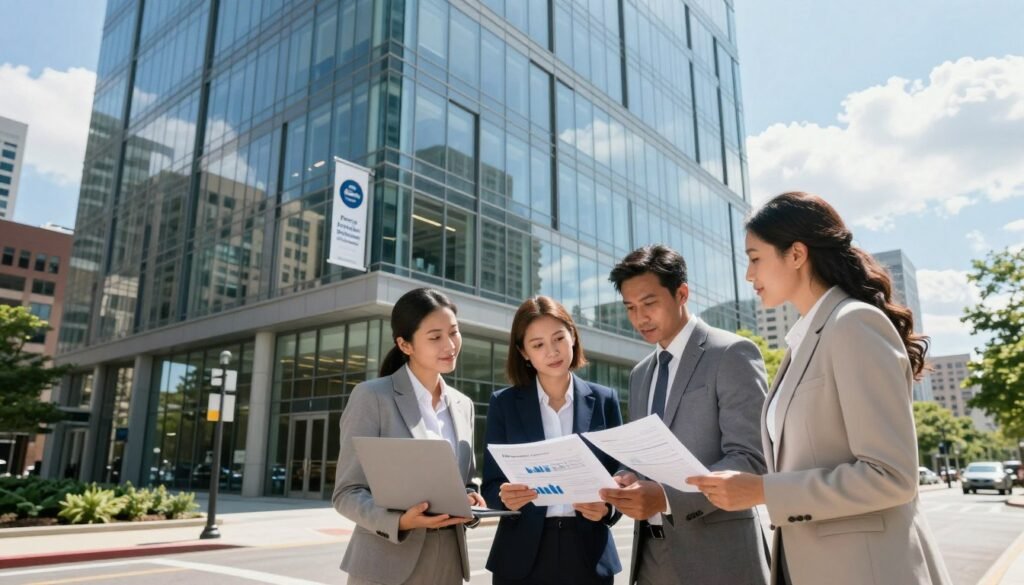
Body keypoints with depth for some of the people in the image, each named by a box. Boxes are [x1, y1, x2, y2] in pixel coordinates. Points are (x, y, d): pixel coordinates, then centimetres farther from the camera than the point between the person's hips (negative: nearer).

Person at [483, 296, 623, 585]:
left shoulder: (604, 400, 2)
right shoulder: (504, 403, 0)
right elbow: (491, 485, 0)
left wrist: (607, 508, -16)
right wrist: (507, 498, -22)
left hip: (588, 553, 1)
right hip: (522, 554, 0)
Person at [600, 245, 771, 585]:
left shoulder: (732, 354, -9)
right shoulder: (641, 374, 12)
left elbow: (750, 460, -16)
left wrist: (667, 497, -26)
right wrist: (619, 483, -5)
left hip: (715, 556, -6)